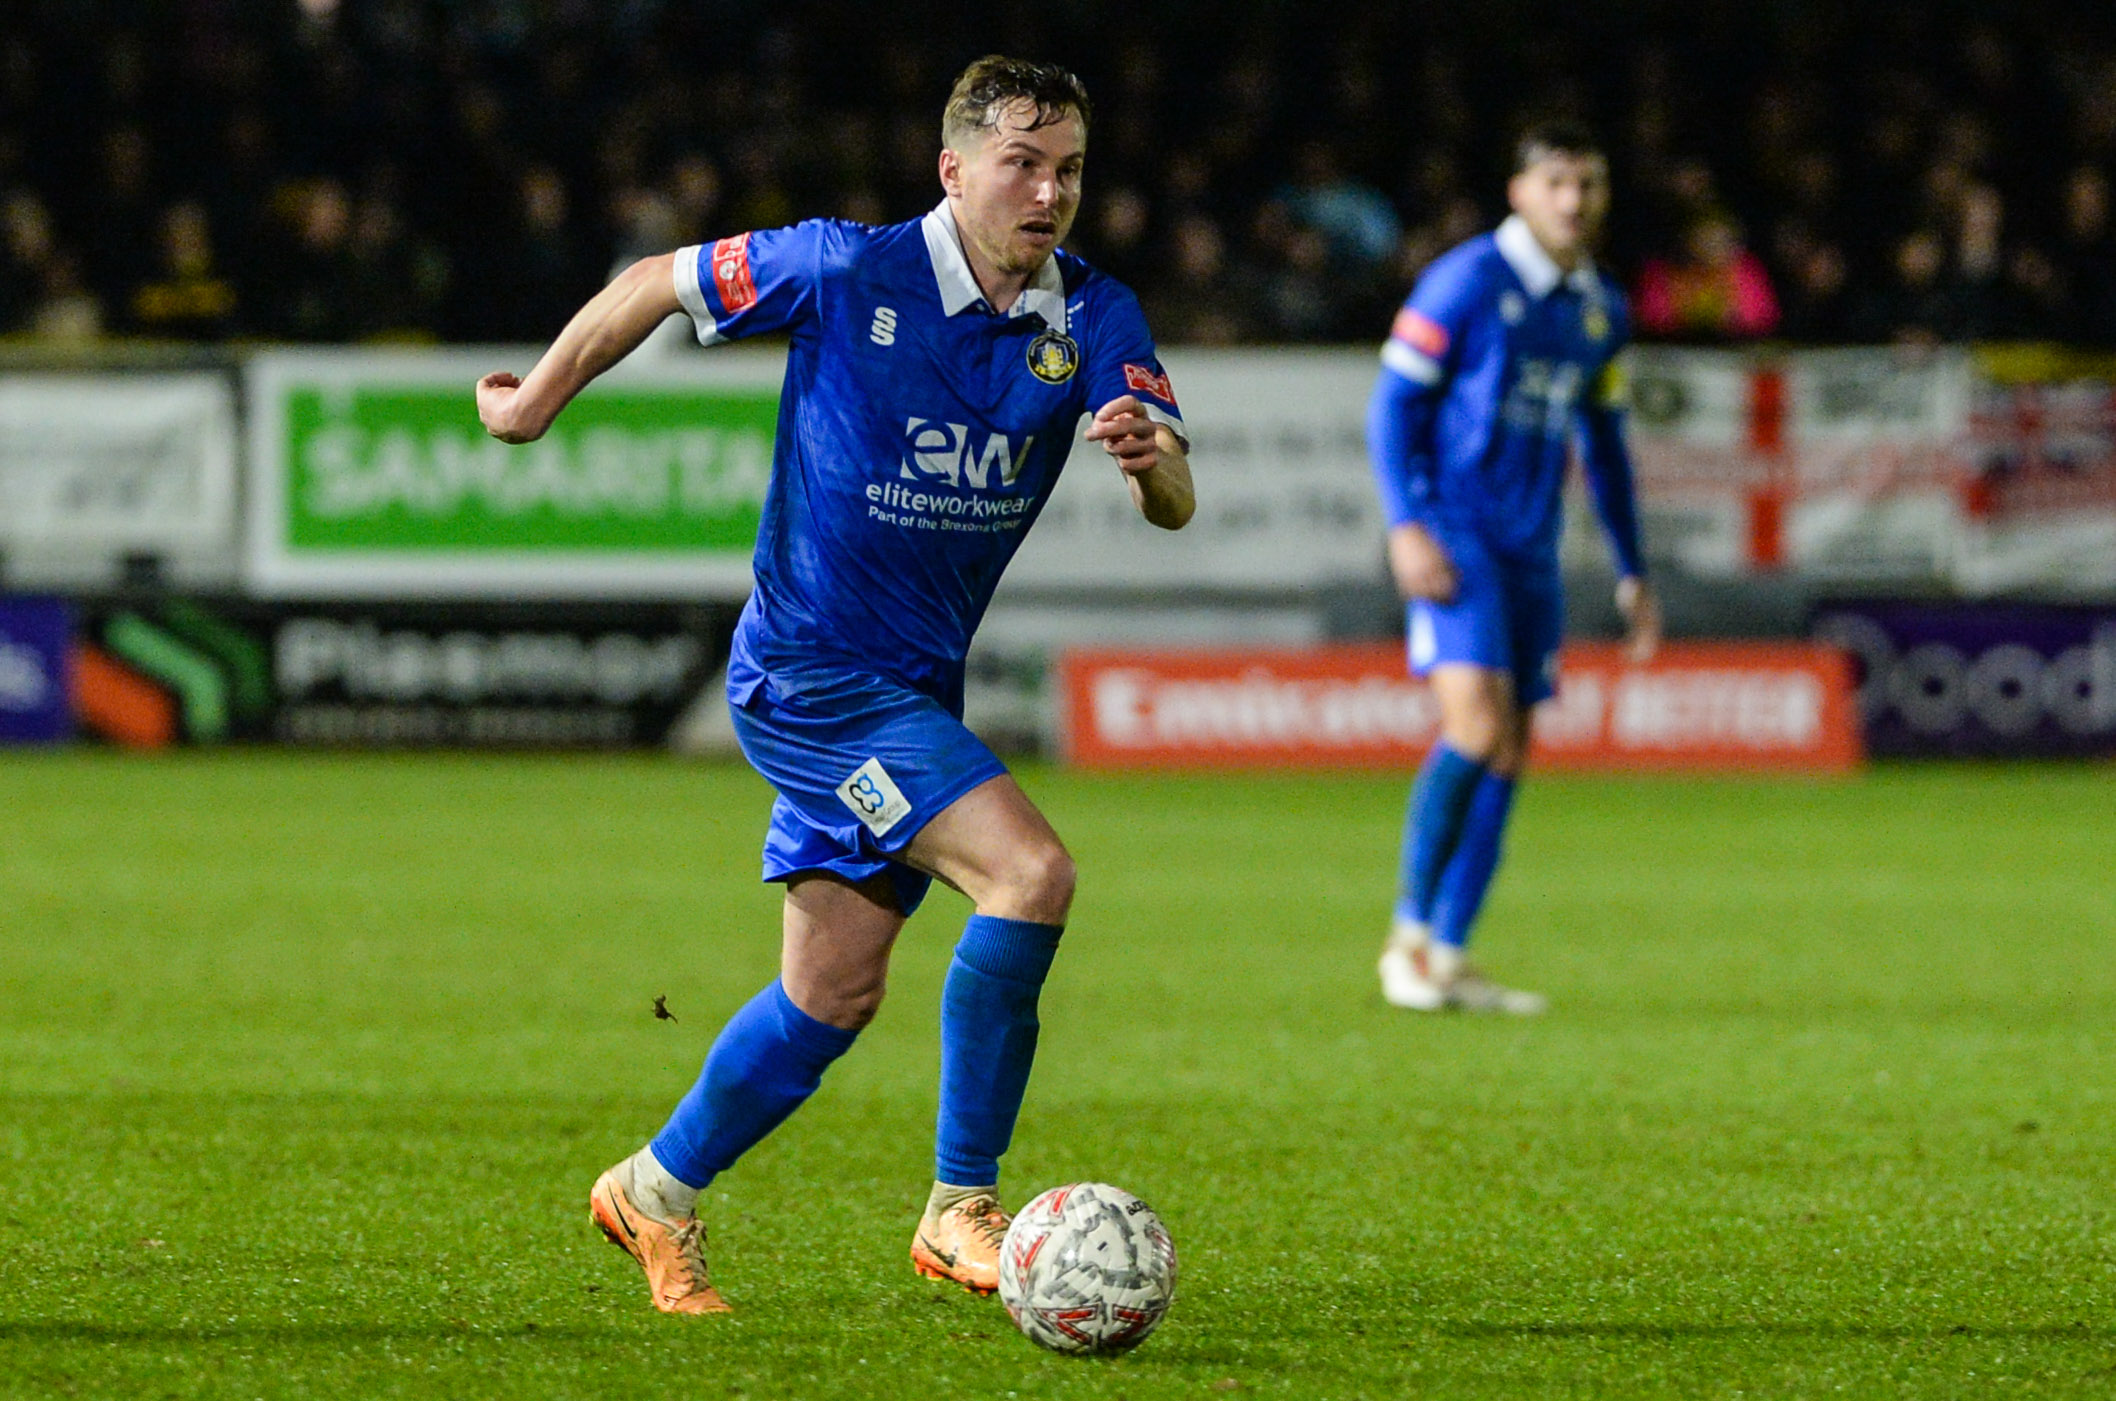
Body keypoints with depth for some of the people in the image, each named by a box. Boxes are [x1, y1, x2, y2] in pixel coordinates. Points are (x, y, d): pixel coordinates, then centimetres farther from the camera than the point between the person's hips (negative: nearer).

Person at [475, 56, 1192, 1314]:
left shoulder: (1095, 319, -3)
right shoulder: (847, 272, -15)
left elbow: (1175, 504, -14)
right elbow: (655, 285, 0)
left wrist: (1151, 456, -37)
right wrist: (539, 400, 9)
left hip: (918, 686, 7)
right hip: (814, 674, -7)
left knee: (835, 994, 12)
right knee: (1030, 872, -22)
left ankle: (660, 1190, 33)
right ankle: (962, 1207, -14)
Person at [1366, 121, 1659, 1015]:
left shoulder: (1601, 310, 13)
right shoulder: (1466, 281, -8)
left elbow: (1604, 446, 23)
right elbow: (1393, 403, -8)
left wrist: (1633, 574, 22)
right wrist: (1406, 526, -18)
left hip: (1531, 548, 7)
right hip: (1455, 531, -7)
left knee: (1507, 754, 4)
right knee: (1476, 724, -20)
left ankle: (1448, 961, 9)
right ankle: (1409, 935, -8)